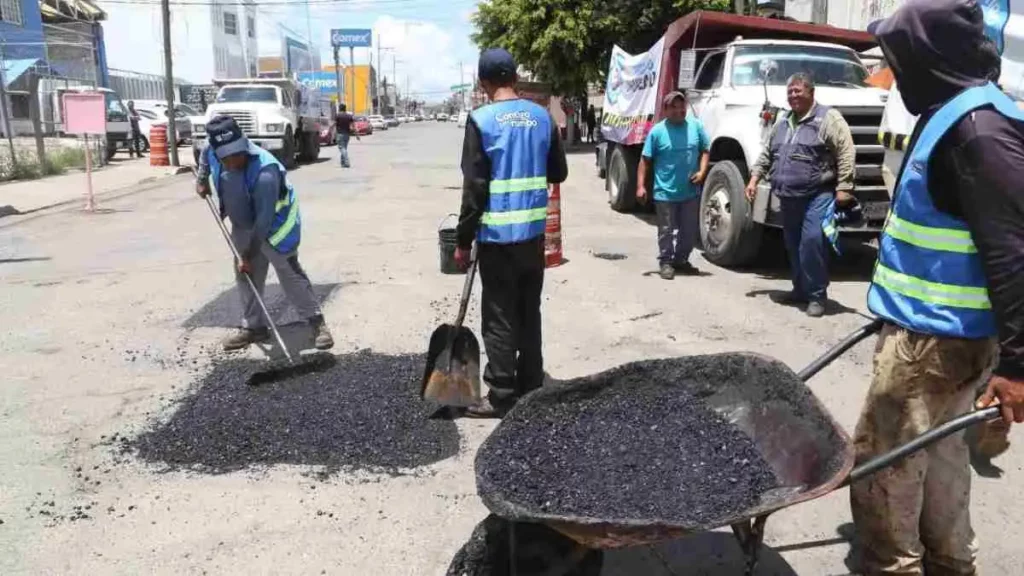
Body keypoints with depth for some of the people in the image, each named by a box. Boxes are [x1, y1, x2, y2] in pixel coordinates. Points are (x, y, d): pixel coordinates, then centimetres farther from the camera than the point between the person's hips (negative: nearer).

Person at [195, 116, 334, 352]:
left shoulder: (265, 172, -38)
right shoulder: (213, 153, -16)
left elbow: (264, 220, -33)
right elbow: (205, 154, 15)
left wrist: (249, 256, -28)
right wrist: (202, 179, 7)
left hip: (275, 226, -7)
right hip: (242, 227, 7)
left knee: (291, 275, -5)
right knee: (245, 277, 11)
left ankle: (317, 322, 5)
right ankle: (253, 326, 24)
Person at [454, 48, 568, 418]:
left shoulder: (481, 120, -10)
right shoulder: (542, 117, 5)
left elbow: (474, 187, -13)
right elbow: (558, 173, 13)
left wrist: (463, 240, -6)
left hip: (498, 234, -5)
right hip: (534, 231, 5)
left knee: (499, 317, 2)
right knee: (529, 312, 16)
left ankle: (501, 397, 8)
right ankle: (530, 386, 24)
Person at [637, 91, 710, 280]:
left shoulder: (696, 126, 1)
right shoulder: (657, 131, -8)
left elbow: (705, 151, 11)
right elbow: (645, 160, -5)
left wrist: (702, 171, -6)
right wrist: (641, 186, -12)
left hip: (691, 192, 4)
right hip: (666, 192, -3)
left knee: (689, 231, 12)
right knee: (667, 231, 5)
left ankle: (681, 260, 28)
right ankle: (666, 262, 18)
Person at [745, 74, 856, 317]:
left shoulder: (828, 118, -4)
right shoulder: (783, 121, 18)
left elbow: (846, 153, -11)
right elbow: (767, 154, 25)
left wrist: (843, 188, -17)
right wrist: (754, 178, 15)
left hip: (817, 195, -7)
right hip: (788, 197, 7)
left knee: (812, 241, -16)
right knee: (793, 245, 11)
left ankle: (817, 295, -6)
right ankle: (800, 290, 24)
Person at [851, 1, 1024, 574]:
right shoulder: (952, 116, 13)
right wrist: (900, 304, 27)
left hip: (937, 338, -10)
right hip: (935, 328, 10)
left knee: (881, 462, -2)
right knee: (938, 457, 20)